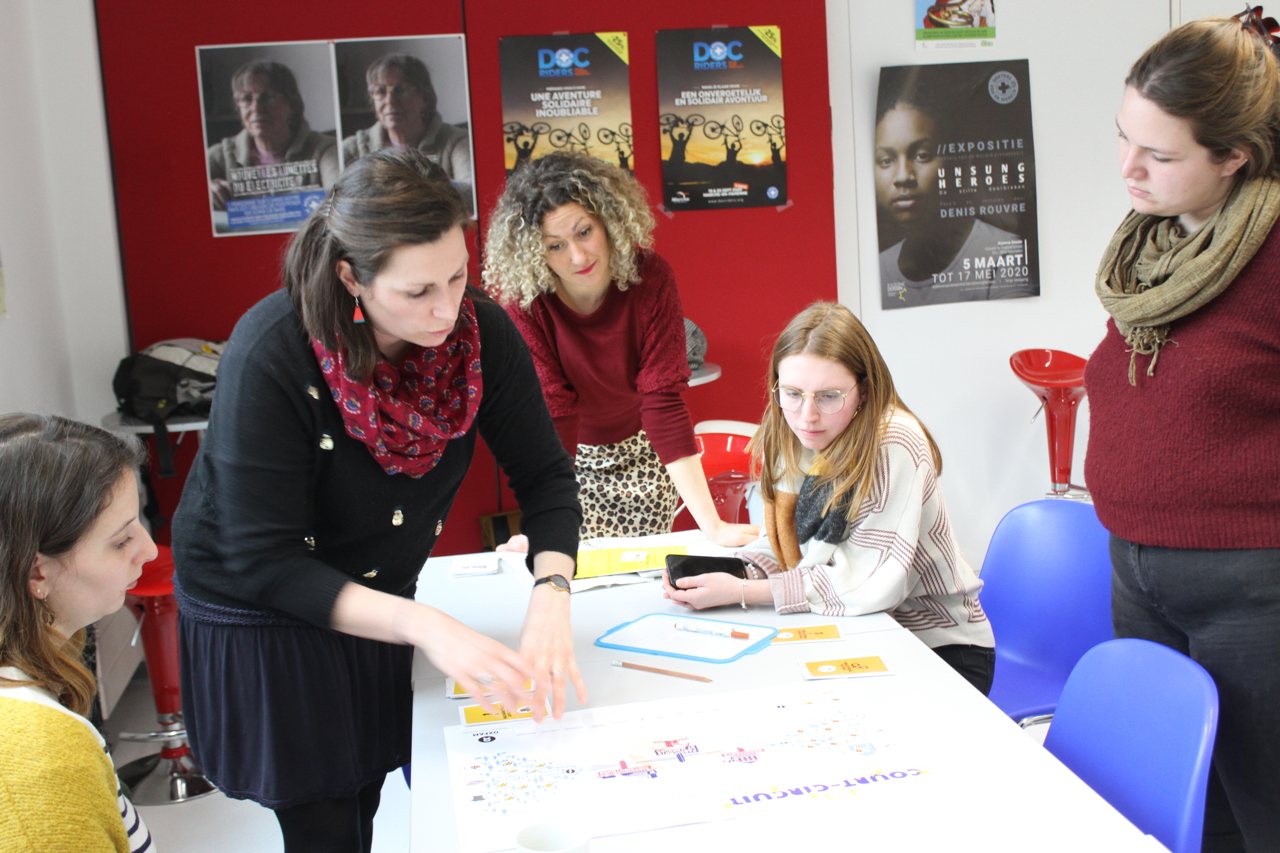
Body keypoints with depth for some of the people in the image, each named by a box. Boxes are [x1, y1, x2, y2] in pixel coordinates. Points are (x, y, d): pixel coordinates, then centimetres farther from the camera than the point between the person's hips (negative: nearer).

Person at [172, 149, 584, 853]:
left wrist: (550, 594, -28)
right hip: (262, 618, -4)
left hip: (377, 598, 4)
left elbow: (543, 474, -10)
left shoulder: (481, 331, -18)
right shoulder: (271, 355, -30)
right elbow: (265, 562, -28)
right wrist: (422, 625, -39)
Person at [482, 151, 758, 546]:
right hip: (569, 460, 0)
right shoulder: (521, 296, -24)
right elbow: (551, 410, -25)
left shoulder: (650, 277, -23)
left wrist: (712, 525, -30)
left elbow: (663, 400, -25)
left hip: (641, 456, 1)